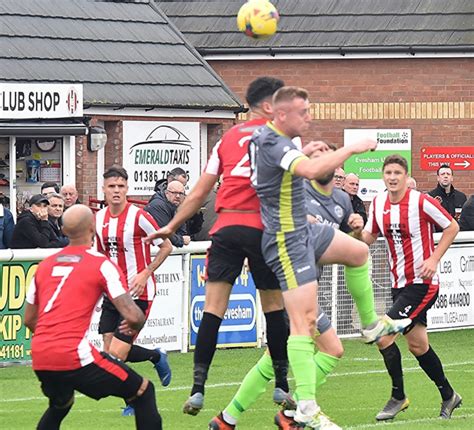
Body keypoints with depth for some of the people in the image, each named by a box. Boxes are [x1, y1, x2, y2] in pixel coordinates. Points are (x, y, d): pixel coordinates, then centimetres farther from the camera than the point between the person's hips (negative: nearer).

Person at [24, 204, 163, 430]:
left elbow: (29, 319, 23)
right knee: (143, 392, 7)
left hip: (40, 360, 6)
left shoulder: (44, 265, 16)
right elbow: (132, 316, -8)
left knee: (59, 407, 35)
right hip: (75, 356, -6)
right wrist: (136, 324, 16)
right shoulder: (101, 265, 0)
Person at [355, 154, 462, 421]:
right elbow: (370, 236, 13)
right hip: (399, 283, 7)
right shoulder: (378, 204, 3)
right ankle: (449, 396, 29)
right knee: (417, 345, 12)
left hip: (422, 283, -7)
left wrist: (434, 259, -14)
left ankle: (398, 397, -2)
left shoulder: (421, 202, -14)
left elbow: (452, 227, -5)